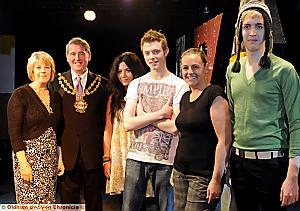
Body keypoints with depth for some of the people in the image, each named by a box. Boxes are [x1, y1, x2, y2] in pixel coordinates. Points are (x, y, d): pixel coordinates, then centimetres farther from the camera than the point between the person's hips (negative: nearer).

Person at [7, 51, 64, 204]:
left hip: (50, 159, 5)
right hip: (28, 156, -5)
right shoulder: (20, 95, -6)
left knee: (48, 202, 5)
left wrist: (60, 158, 10)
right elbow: (14, 132, -11)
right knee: (29, 203, -4)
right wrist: (23, 163, -17)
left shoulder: (56, 97, 11)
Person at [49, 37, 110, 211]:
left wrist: (107, 154, -3)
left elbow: (106, 120, 2)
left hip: (93, 153, 0)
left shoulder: (102, 84, 3)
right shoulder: (57, 82, 4)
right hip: (67, 152, 0)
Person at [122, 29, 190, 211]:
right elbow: (128, 124, -4)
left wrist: (143, 115, -7)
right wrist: (160, 113, -11)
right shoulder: (136, 84, 7)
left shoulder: (179, 85, -4)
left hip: (165, 160, -3)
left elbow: (174, 127, -14)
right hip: (136, 157, 3)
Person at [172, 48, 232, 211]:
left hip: (203, 176, -7)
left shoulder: (214, 94, -11)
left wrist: (216, 179, -18)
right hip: (180, 173, 7)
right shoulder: (185, 97, 13)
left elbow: (224, 140, -16)